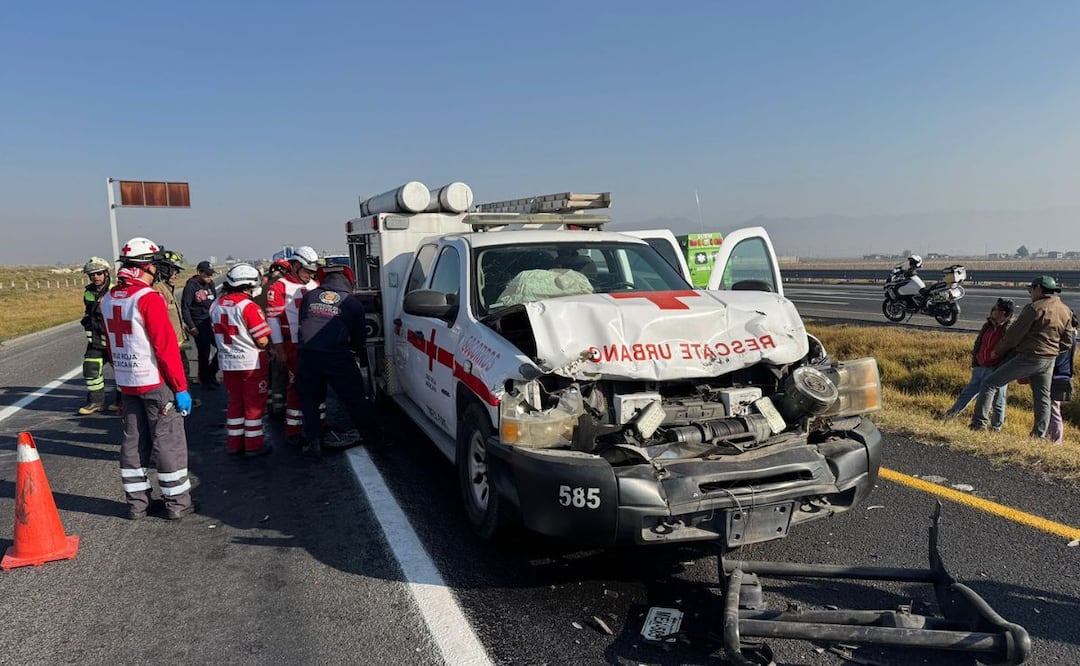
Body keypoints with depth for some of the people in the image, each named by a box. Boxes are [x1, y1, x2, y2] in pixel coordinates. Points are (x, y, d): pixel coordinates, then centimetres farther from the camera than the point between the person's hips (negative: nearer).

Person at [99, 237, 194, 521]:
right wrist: (181, 387, -15)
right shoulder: (148, 298, -18)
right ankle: (177, 503, 10)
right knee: (169, 442, 2)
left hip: (127, 383, 8)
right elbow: (166, 347, -19)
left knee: (133, 441, 14)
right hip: (156, 382, -7)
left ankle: (137, 502, 23)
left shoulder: (108, 299, 6)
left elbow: (111, 344, 14)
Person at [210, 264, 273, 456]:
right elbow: (263, 341, -19)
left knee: (235, 402, 18)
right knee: (254, 404, 5)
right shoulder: (249, 307, -20)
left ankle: (234, 444, 24)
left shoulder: (216, 305, 3)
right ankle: (254, 445, 12)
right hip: (252, 363, -6)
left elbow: (218, 333, 13)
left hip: (227, 362, 7)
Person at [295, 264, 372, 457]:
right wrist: (356, 349, 34)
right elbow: (359, 334, 13)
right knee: (354, 398, 12)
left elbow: (302, 322, 20)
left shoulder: (310, 296, 14)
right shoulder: (353, 302, 7)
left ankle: (313, 441, 15)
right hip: (337, 356, -2)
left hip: (308, 354, 2)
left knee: (309, 397, 18)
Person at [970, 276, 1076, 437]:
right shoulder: (1066, 311, 11)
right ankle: (1040, 435, 22)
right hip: (1050, 360, 8)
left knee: (990, 383, -6)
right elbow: (1066, 342, 13)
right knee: (1043, 397, 17)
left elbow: (1014, 333, -12)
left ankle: (979, 423, -14)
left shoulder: (1035, 307, -13)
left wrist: (997, 351, -1)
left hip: (1028, 357, -8)